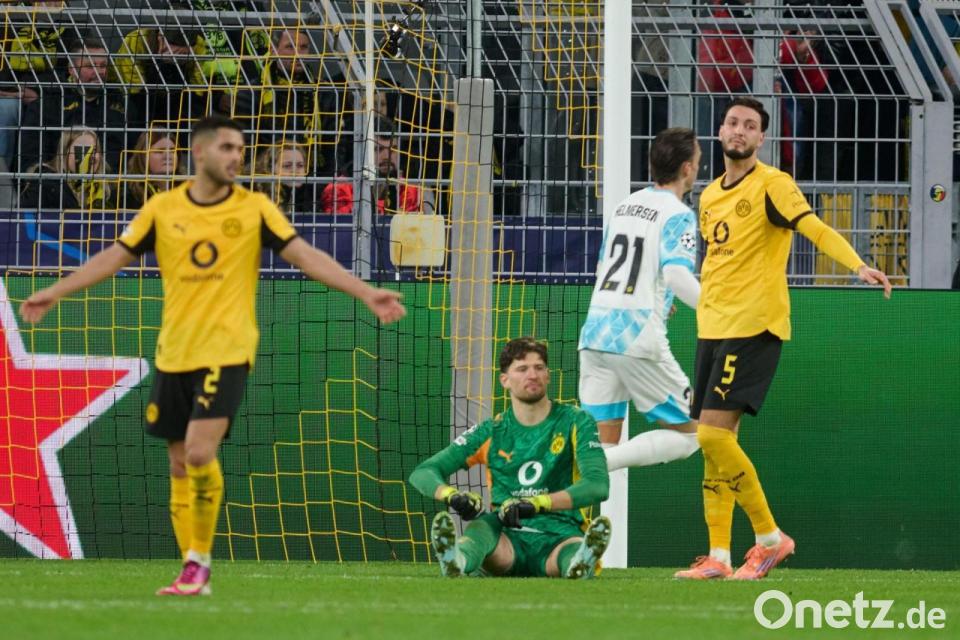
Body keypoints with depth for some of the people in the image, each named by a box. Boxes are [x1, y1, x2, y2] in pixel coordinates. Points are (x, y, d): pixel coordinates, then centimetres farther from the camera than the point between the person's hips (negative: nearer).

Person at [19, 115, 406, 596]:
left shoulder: (254, 209, 0)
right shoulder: (162, 209, 4)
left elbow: (306, 257, -1)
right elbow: (115, 257, 9)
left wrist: (367, 294, -9)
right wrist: (53, 294, 5)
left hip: (227, 352, -3)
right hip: (174, 353, 3)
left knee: (200, 453, -18)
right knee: (179, 465, 6)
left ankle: (200, 562, -3)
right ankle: (191, 571, 14)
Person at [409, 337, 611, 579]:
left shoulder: (576, 423, 5)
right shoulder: (492, 432, 11)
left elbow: (597, 485, -10)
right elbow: (422, 473, 6)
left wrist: (536, 503, -26)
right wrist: (451, 495, -20)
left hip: (557, 540, -1)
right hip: (507, 538, 1)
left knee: (574, 548, -37)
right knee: (480, 526, -35)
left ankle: (580, 563, -73)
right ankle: (458, 561, -68)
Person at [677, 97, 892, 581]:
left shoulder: (772, 185, -6)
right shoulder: (709, 196, 16)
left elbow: (815, 228, -20)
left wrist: (858, 265, -35)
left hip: (754, 327, -7)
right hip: (712, 325, 7)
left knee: (714, 434, -16)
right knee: (713, 442, 4)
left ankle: (770, 537, -6)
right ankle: (718, 555, 8)